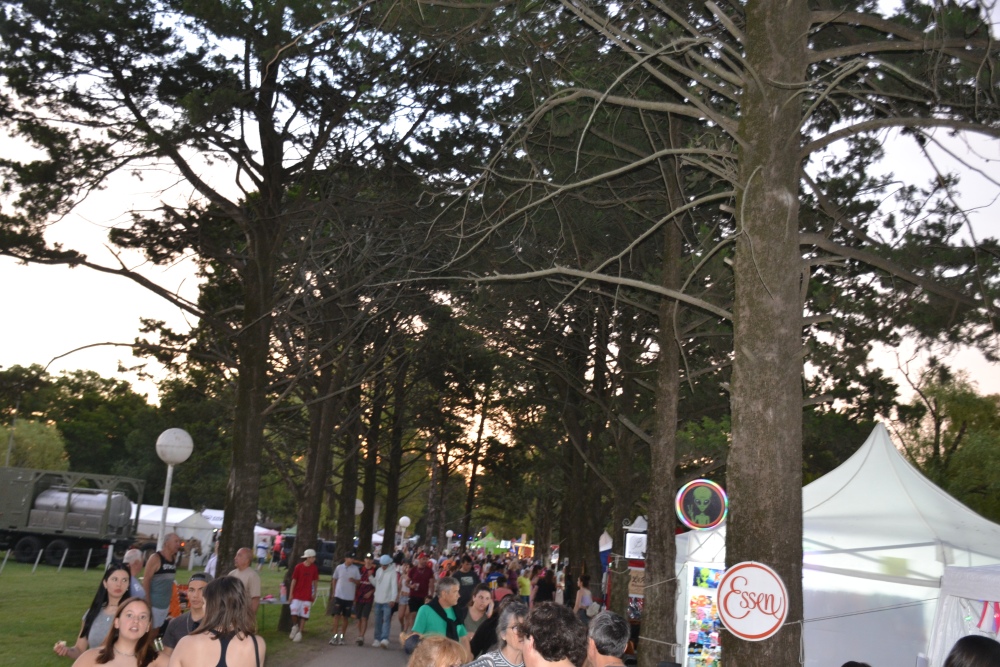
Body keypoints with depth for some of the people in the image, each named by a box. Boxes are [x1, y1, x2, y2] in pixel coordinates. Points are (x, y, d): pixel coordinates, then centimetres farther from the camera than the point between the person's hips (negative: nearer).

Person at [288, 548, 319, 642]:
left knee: (304, 615, 1)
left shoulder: (314, 568, 0)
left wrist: (314, 593, 11)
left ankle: (299, 633, 12)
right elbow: (294, 580, -3)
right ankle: (295, 626, 19)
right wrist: (291, 593, -2)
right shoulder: (298, 567, -8)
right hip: (297, 595, -2)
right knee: (294, 612, -10)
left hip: (307, 596, 2)